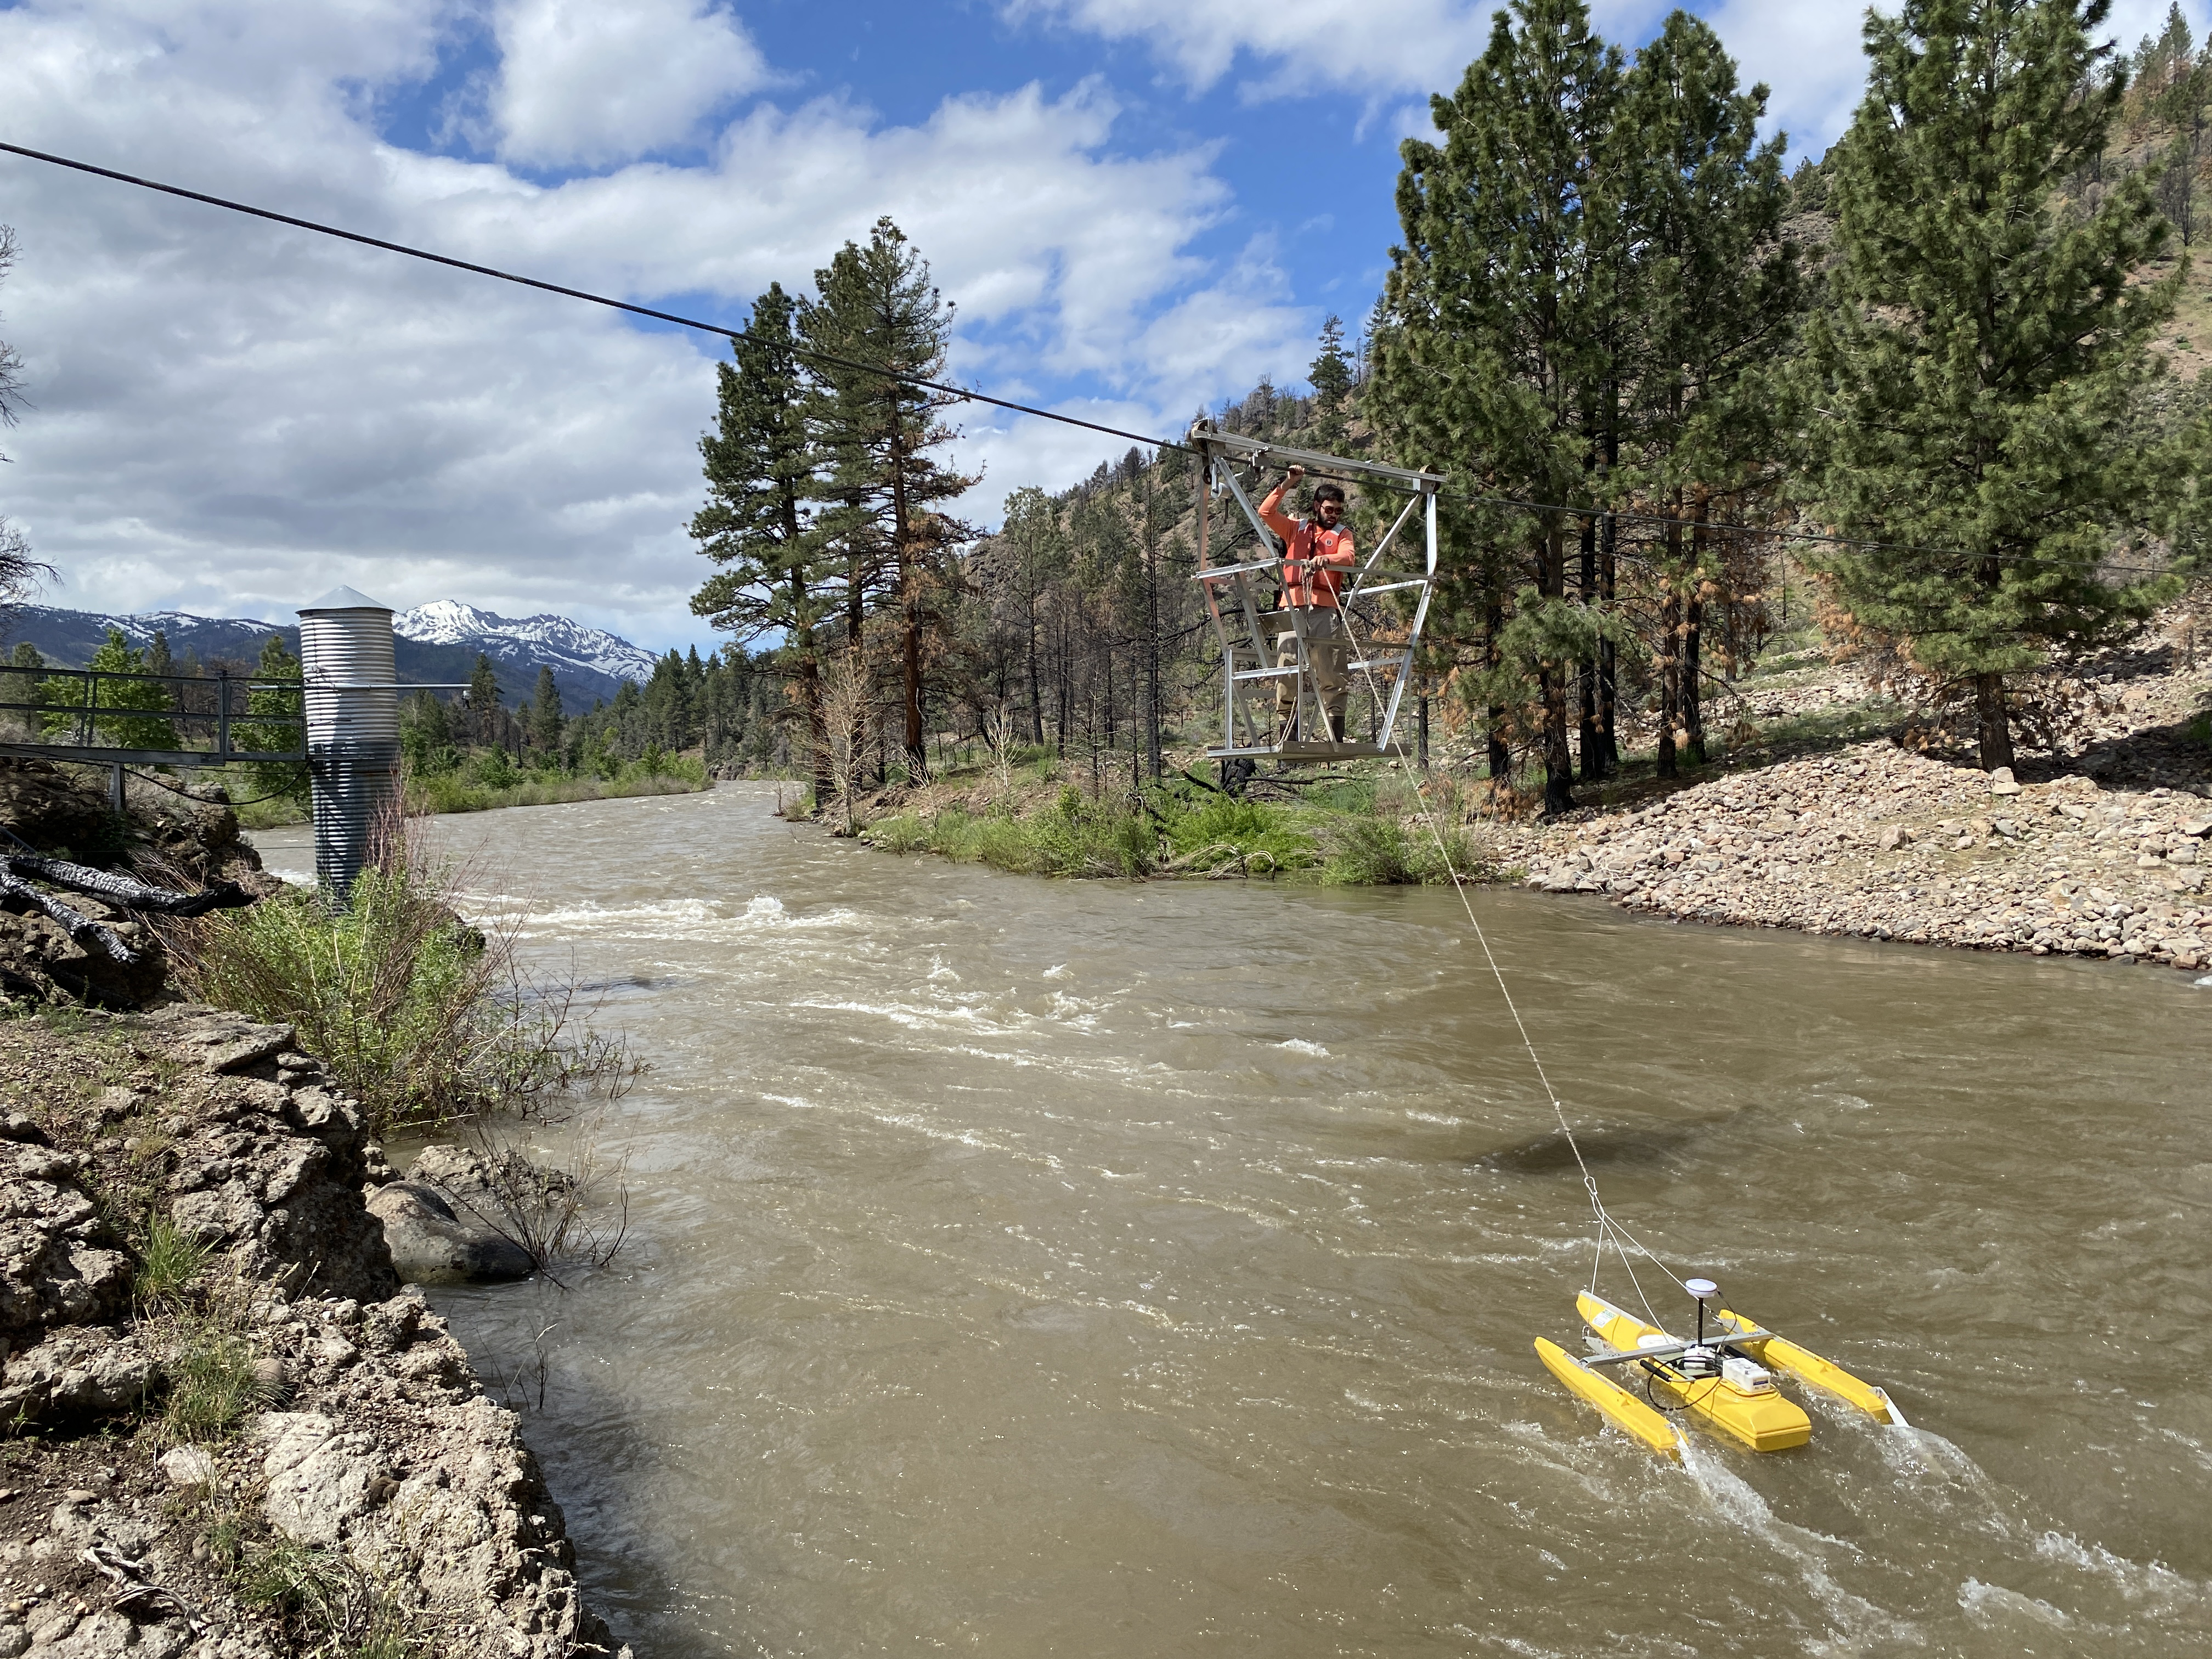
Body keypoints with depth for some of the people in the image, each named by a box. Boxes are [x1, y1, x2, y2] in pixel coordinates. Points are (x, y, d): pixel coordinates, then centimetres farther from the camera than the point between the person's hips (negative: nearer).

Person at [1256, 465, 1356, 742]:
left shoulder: (1342, 534, 16)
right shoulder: (1295, 528, 20)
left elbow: (1347, 557, -4)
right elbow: (1266, 512, 7)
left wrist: (1325, 559, -25)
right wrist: (1286, 485, -2)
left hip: (1325, 609, -1)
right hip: (1293, 607, 1)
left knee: (1331, 673, -6)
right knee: (1286, 670, -3)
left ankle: (1337, 736, -8)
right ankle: (1288, 736, -1)